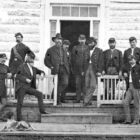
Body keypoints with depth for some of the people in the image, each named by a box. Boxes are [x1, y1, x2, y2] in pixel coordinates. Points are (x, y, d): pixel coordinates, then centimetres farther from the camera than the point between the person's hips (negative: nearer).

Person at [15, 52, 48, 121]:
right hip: (21, 87, -5)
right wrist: (25, 79, -17)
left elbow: (40, 71, 25)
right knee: (20, 103, -4)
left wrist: (42, 73, 0)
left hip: (28, 87, 5)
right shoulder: (22, 66, -3)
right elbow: (17, 76, -7)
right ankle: (19, 118, 3)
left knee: (39, 94, -9)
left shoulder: (33, 68, 13)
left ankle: (42, 110, -8)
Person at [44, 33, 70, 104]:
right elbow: (46, 60, 5)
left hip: (64, 69, 3)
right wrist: (51, 67, -7)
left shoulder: (64, 50, 20)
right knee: (57, 85, -2)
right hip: (56, 70, -3)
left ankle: (61, 97, 11)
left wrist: (67, 67, 12)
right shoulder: (51, 50, 6)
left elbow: (67, 60, 28)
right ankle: (58, 99, 10)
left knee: (65, 83, -9)